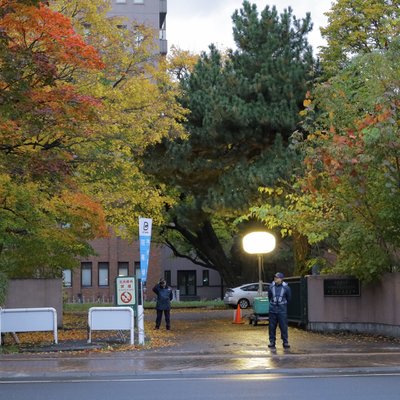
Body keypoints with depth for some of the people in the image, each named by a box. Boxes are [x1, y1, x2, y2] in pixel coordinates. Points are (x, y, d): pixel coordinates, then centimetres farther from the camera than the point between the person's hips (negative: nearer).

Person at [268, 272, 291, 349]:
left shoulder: (286, 287, -6)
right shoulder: (271, 286, 0)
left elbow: (289, 298, 9)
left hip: (282, 310, -2)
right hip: (273, 309, 2)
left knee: (283, 326, -3)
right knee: (272, 326, 4)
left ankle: (285, 342, 4)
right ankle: (272, 342, 13)